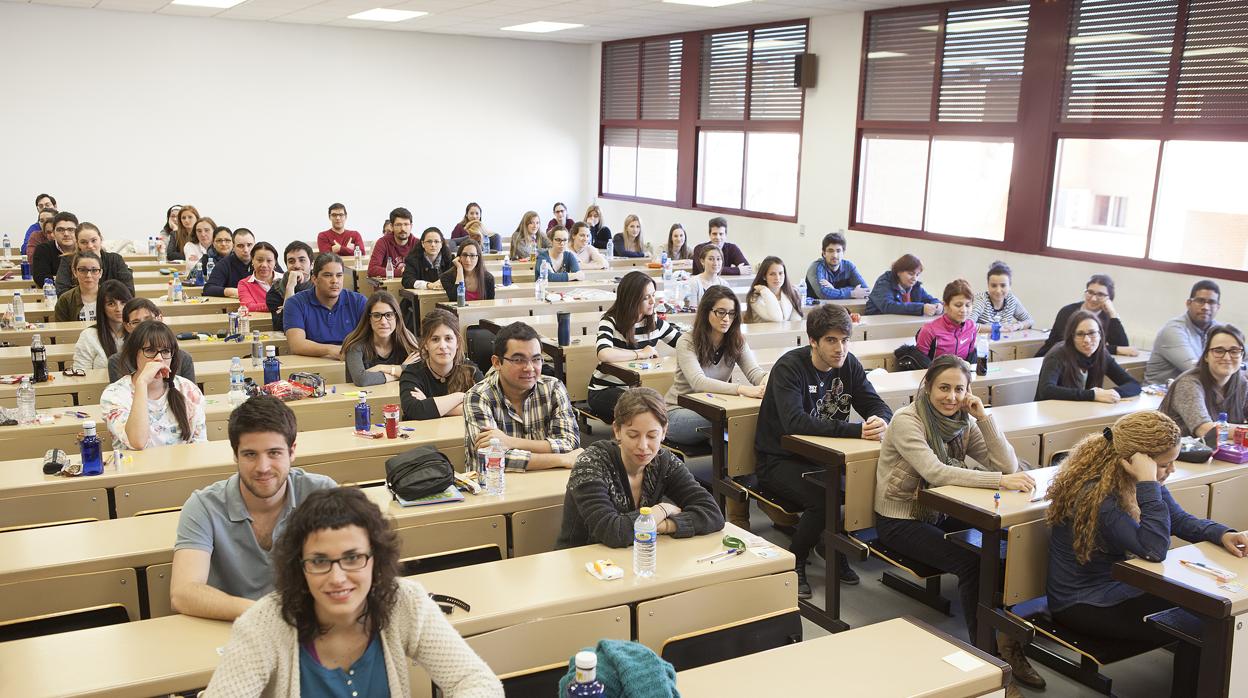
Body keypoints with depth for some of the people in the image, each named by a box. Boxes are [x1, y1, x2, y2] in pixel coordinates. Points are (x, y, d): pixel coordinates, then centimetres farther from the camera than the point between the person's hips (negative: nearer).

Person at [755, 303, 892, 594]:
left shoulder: (848, 364, 2)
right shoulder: (789, 367, -19)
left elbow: (879, 406, 0)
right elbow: (795, 422, -33)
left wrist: (881, 423, -27)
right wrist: (856, 431, -38)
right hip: (781, 459, -6)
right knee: (823, 499, -31)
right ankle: (793, 565, -3)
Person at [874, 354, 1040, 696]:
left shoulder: (963, 422, 1)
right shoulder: (907, 420, -18)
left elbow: (1007, 465, -7)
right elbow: (936, 472, -32)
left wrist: (983, 416, -15)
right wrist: (1000, 481, -37)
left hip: (941, 515, 6)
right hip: (900, 521, -6)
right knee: (971, 563, -25)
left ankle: (1008, 642, -7)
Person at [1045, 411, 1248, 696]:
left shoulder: (1131, 482, -4)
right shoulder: (1095, 496, -30)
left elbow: (1180, 519, 8)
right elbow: (1154, 549, -35)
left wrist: (1223, 534, -11)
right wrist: (1147, 483, -37)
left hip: (1118, 585, 9)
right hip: (1082, 605, -9)